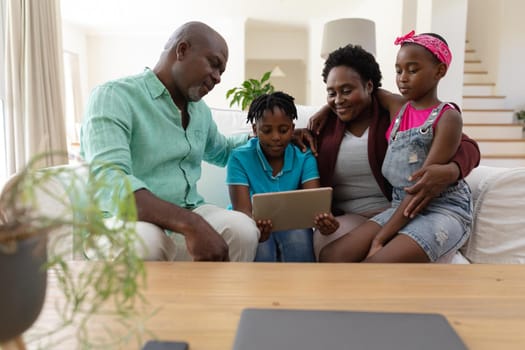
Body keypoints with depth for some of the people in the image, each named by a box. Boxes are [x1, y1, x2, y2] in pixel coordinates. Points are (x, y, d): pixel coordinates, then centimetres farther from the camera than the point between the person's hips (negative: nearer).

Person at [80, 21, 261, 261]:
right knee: (143, 243, -39)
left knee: (242, 230, -24)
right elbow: (109, 183, -26)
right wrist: (190, 224, -38)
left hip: (187, 217, 6)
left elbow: (223, 152, 33)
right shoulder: (114, 96, -10)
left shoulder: (201, 111, 13)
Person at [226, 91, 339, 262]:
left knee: (299, 236, -32)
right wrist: (254, 226, -45)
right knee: (260, 246, -34)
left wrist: (324, 219, -43)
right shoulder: (240, 158, -10)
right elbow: (241, 209, -20)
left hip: (291, 227, 2)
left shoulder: (304, 158, -4)